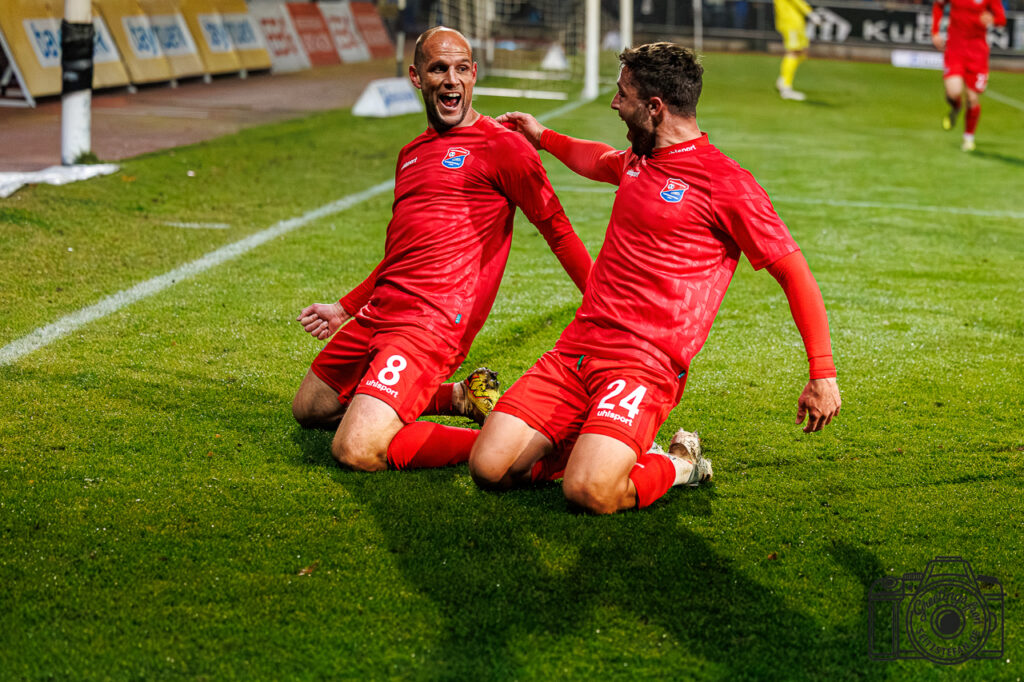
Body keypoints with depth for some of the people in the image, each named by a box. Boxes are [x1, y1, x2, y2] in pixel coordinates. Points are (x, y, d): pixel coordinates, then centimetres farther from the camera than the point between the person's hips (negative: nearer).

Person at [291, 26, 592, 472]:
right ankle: (462, 398, 18)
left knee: (357, 450, -23)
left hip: (432, 323, -9)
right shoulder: (411, 155, 20)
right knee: (309, 410, 22)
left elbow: (558, 231, -5)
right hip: (376, 314, 9)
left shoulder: (501, 145, -4)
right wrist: (344, 309, 32)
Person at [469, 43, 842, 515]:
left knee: (589, 493, -28)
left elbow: (795, 273, -7)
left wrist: (822, 374, -11)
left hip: (647, 365, -7)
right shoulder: (637, 159, 15)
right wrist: (543, 137, 50)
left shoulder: (724, 183, -8)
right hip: (577, 346, 7)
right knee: (489, 469, -8)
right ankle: (599, 446, 17)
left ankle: (679, 465, 3)